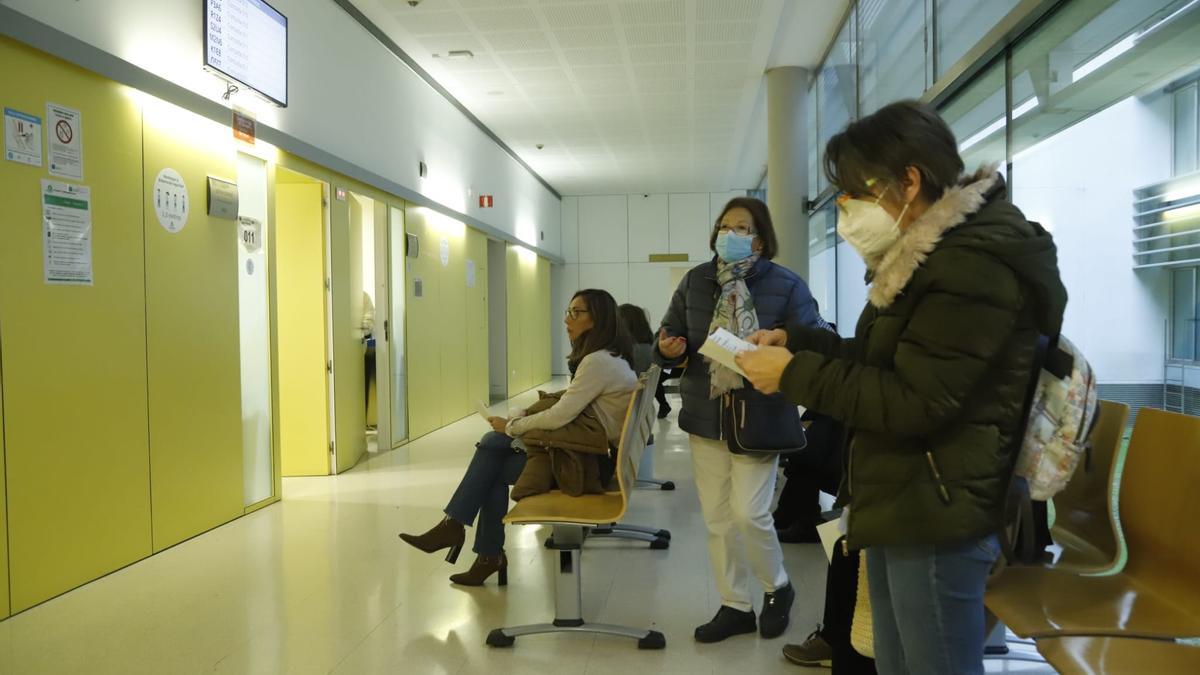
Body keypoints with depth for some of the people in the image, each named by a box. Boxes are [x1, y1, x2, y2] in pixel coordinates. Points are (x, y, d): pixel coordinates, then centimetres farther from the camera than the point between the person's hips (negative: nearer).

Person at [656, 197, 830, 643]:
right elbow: (669, 337, 9)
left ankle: (778, 588, 24)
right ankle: (735, 607, 26)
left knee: (748, 513, -6)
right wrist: (668, 348, -15)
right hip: (705, 415, 5)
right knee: (717, 518, 9)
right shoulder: (694, 281, 5)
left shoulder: (786, 285, -7)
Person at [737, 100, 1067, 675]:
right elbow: (883, 359, 19)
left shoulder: (974, 263, -21)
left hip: (935, 516, -10)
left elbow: (912, 402, -24)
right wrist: (798, 341, 6)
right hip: (901, 505, 10)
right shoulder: (931, 254, 13)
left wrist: (795, 374, -17)